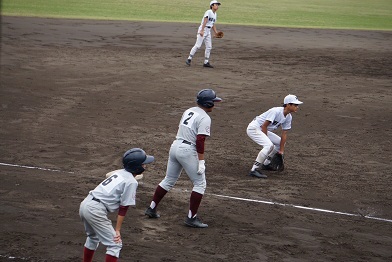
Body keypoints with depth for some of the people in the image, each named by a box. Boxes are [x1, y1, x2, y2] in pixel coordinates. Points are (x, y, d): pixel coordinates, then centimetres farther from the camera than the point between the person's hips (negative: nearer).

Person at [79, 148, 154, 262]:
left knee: (93, 237, 31)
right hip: (95, 209, -9)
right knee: (115, 244, -2)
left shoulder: (118, 172, 16)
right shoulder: (131, 182, -7)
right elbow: (123, 208, -8)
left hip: (85, 203, 9)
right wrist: (117, 230, -4)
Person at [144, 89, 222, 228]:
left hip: (175, 145, 8)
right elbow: (200, 141, -18)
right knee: (200, 184, 2)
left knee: (169, 180, 21)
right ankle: (191, 218, 1)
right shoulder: (205, 118, -11)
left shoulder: (189, 111, 15)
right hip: (188, 150, -8)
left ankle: (151, 209, 25)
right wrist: (201, 161, -18)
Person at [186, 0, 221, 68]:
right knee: (198, 45, -12)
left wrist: (216, 32, 8)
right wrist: (202, 31, -29)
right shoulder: (208, 12, -12)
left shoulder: (215, 15, 15)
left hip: (208, 31, 9)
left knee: (209, 47, 5)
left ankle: (206, 62, 10)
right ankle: (189, 59, -6)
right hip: (202, 29, -9)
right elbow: (205, 22, -21)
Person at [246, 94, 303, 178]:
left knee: (280, 142, 17)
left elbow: (284, 134, 4)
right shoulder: (276, 111, -25)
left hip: (262, 130, 10)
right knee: (269, 145, -28)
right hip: (253, 128, -10)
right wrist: (266, 140, -15)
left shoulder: (288, 117, 1)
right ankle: (254, 170, -28)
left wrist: (281, 150, 2)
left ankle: (266, 163, 27)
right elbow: (264, 126, -23)